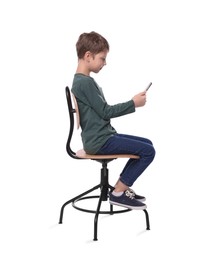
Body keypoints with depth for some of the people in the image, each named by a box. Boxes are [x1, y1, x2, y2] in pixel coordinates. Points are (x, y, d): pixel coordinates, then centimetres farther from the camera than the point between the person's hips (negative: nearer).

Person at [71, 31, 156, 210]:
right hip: (99, 142, -10)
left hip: (102, 136, 10)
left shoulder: (81, 80, 15)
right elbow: (105, 111, -16)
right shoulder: (85, 82, -17)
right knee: (148, 151, -12)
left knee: (146, 144, 16)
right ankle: (118, 193, -3)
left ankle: (122, 187, 18)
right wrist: (133, 103, -9)